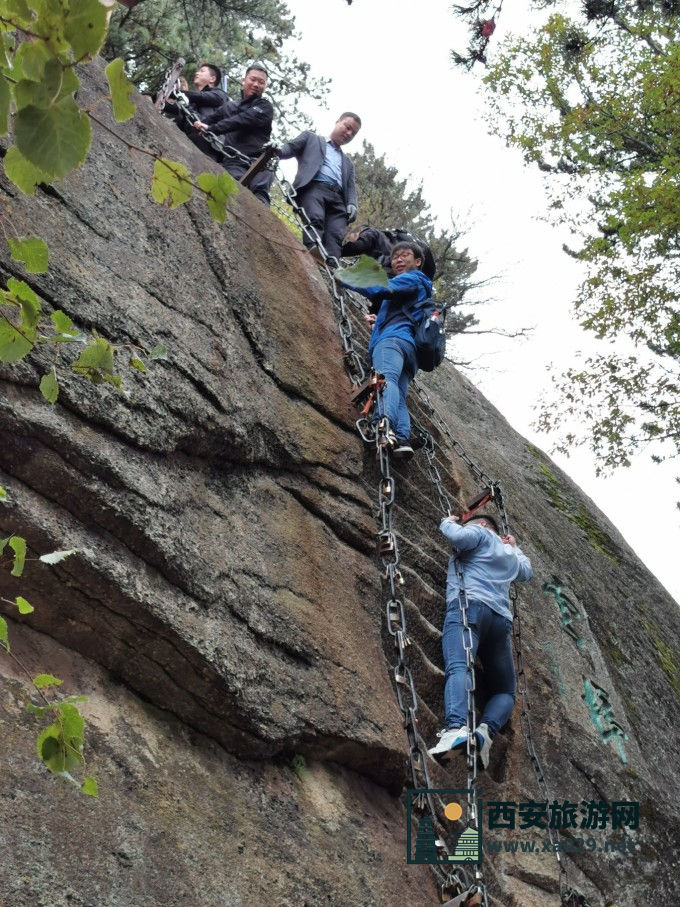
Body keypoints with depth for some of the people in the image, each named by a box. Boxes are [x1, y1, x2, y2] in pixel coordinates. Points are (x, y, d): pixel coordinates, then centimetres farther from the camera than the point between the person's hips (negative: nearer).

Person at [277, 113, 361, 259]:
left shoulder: (348, 163, 38)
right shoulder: (311, 138, 28)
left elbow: (351, 186, 25)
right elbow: (291, 148, 14)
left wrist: (352, 204, 2)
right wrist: (277, 150, -11)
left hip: (337, 198, 4)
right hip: (313, 188, -4)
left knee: (336, 236, -20)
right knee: (315, 220, -32)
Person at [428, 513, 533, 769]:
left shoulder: (481, 533, 17)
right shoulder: (510, 554, 37)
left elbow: (459, 537, -5)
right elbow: (526, 572, 58)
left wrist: (447, 523, 15)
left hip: (469, 605, -6)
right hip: (501, 618, 6)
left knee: (458, 668, -27)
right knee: (504, 690, 10)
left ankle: (455, 727, -54)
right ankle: (485, 730, -21)